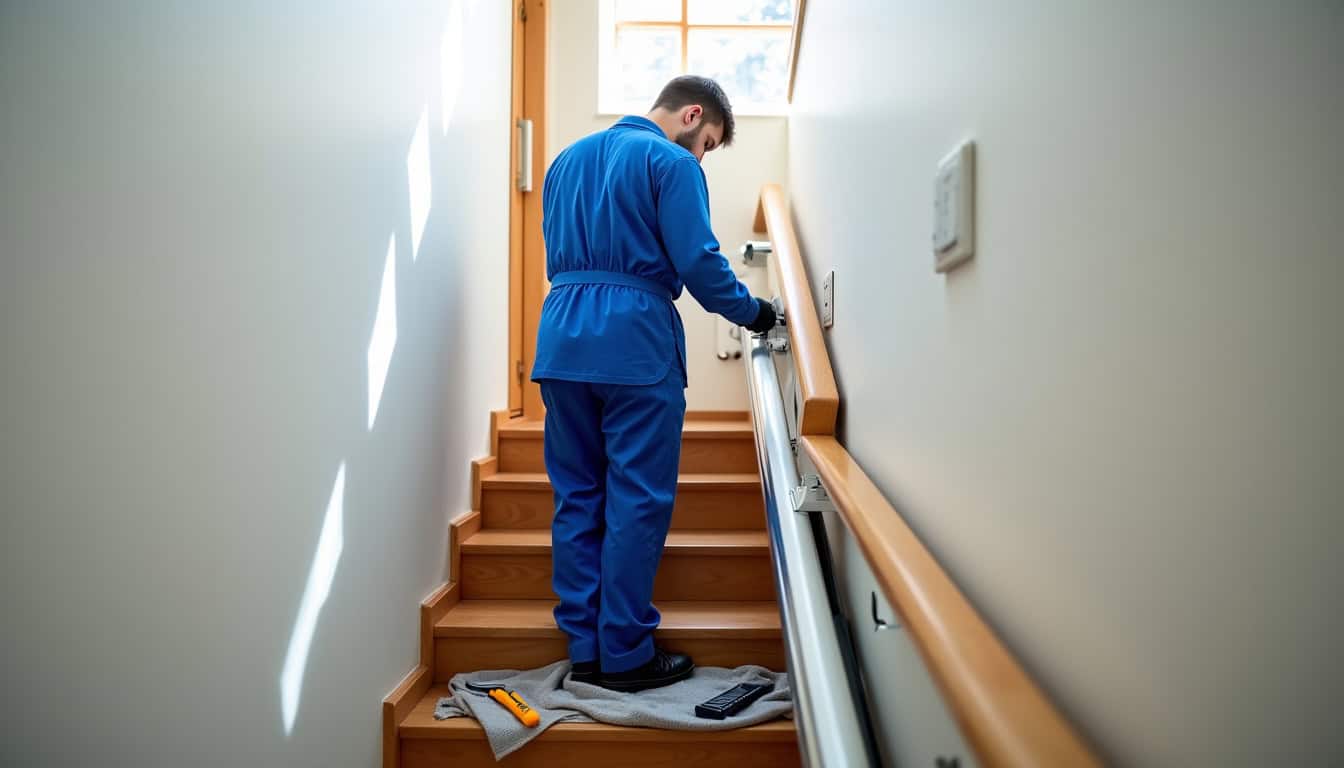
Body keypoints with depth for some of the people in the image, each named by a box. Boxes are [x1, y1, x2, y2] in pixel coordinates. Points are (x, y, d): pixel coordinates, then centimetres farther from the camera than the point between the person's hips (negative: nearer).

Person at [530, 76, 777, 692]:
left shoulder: (567, 159, 22)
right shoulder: (672, 163, -2)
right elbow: (698, 261, -10)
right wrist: (752, 312, 4)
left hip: (561, 336, 7)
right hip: (635, 340, -7)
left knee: (577, 496, 9)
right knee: (638, 501, -1)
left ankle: (584, 651, 15)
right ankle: (625, 656, 5)